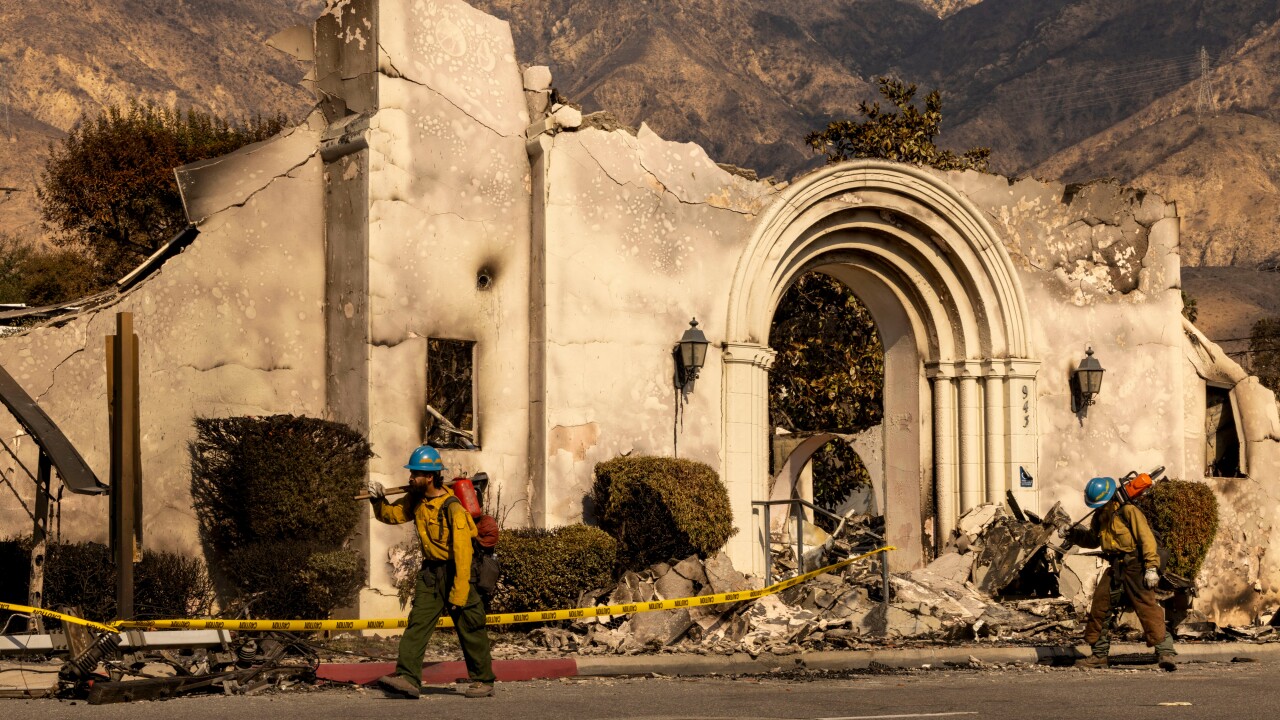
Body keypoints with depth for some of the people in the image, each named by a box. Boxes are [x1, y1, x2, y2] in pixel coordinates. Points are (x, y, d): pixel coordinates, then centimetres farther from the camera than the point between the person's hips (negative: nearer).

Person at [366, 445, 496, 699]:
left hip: (455, 571, -7)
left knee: (470, 630, 3)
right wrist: (379, 500, -5)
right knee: (417, 623, -8)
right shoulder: (416, 501, 2)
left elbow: (462, 554, -23)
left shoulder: (452, 509, -22)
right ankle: (408, 678, -16)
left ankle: (483, 681, 16)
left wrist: (458, 595, -24)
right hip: (431, 571, 7)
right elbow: (392, 515, 18)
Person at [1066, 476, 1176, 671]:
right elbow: (1093, 539, 27)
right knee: (1100, 607, 7)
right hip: (1115, 569, 8)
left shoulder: (1129, 511, -12)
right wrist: (1076, 535, 10)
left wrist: (1151, 567, -20)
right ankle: (1099, 655, 17)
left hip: (1135, 566, -8)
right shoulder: (1100, 516, 12)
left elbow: (1146, 538, -15)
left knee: (1147, 608, -16)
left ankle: (1165, 653, -19)